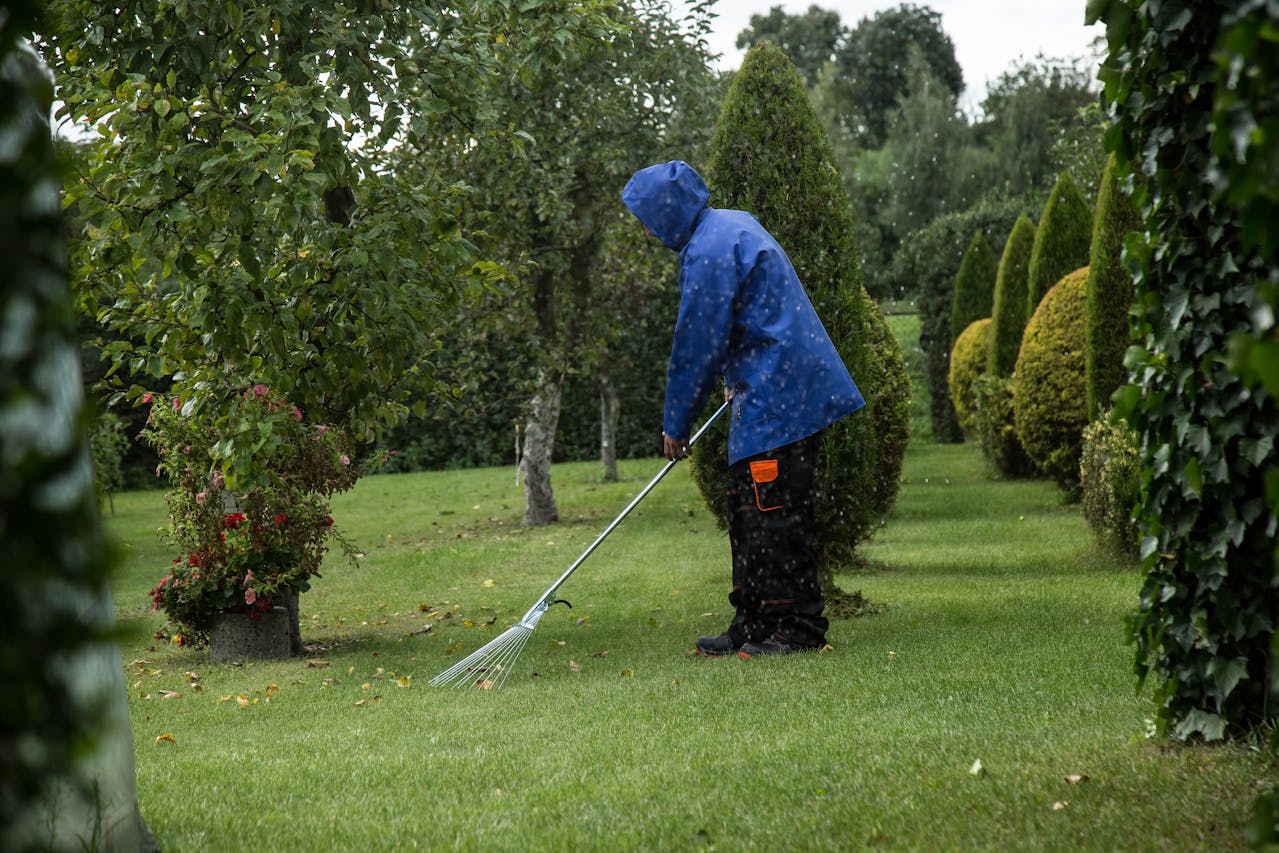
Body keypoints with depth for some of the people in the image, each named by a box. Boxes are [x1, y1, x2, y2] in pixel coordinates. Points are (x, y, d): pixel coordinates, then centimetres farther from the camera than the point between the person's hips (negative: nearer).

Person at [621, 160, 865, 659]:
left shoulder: (708, 252, -17)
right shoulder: (733, 225, 16)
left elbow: (697, 346, -14)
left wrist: (676, 424, -5)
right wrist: (735, 379, 24)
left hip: (776, 400, -11)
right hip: (790, 391, 11)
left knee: (772, 514, -7)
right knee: (749, 512, 12)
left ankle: (798, 628, -3)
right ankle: (753, 626, 17)